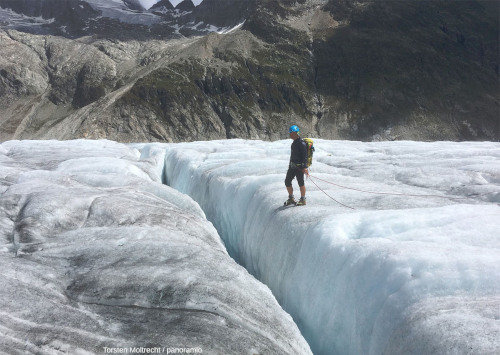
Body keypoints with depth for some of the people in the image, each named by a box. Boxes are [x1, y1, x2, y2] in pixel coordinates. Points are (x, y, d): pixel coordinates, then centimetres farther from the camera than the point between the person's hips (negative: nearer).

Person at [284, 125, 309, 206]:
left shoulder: (301, 143, -15)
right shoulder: (294, 142, 13)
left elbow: (304, 156, -19)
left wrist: (305, 167, -24)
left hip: (299, 167, -9)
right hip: (292, 166, 9)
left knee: (301, 183, -1)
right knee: (287, 181, 9)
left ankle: (303, 200, 11)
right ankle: (291, 199, 22)